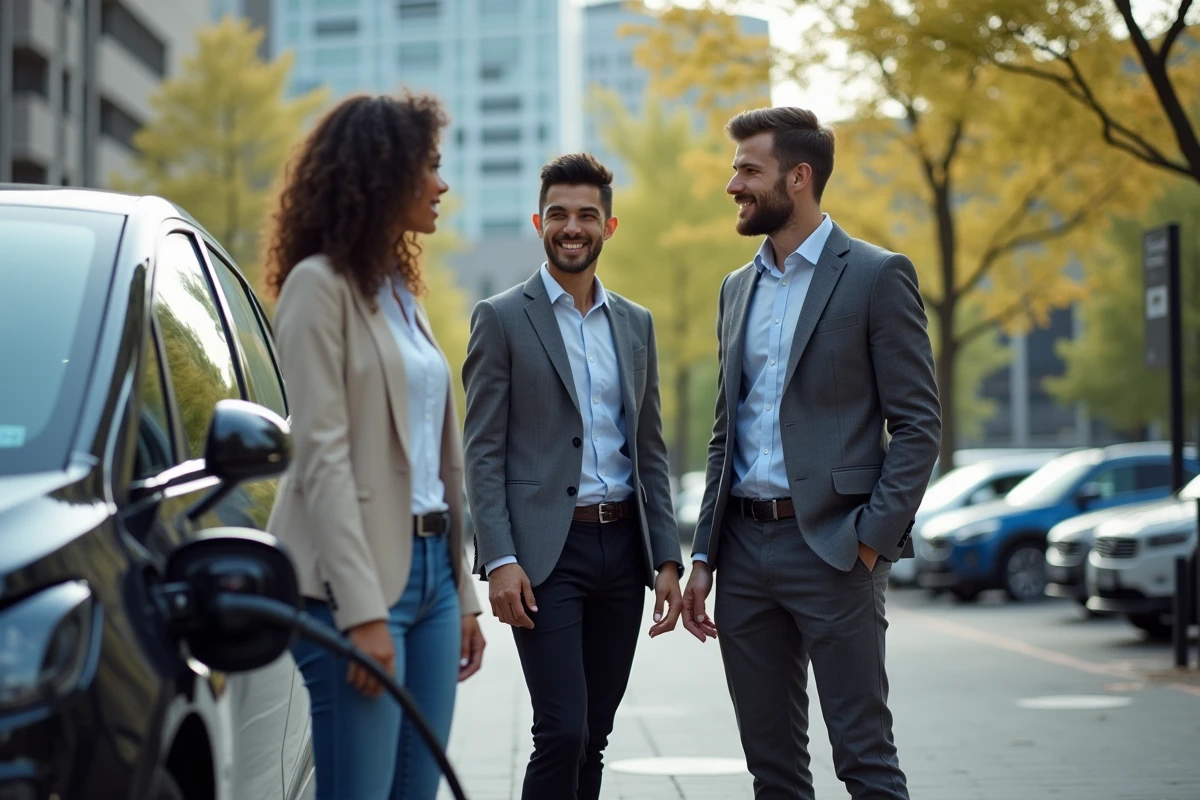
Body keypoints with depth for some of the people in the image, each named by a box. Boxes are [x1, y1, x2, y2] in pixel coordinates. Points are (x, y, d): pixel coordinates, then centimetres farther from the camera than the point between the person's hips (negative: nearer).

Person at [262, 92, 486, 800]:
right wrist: (362, 610, -19)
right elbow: (322, 456, -14)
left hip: (429, 566, 8)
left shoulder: (402, 291, 17)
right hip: (360, 578, -8)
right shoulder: (320, 284, -7)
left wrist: (462, 588, 14)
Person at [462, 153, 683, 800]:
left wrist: (667, 559, 7)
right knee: (563, 733, -12)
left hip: (623, 548, 5)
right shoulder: (502, 318, -1)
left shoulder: (636, 324, 14)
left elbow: (650, 450, 16)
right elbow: (483, 452, -5)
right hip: (545, 551, -5)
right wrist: (500, 560, -15)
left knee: (593, 736, 8)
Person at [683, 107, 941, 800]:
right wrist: (704, 556, 13)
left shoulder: (878, 276, -4)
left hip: (832, 548, -6)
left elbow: (919, 425, -7)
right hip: (745, 546, 6)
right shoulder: (738, 287, 16)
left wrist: (873, 538, -15)